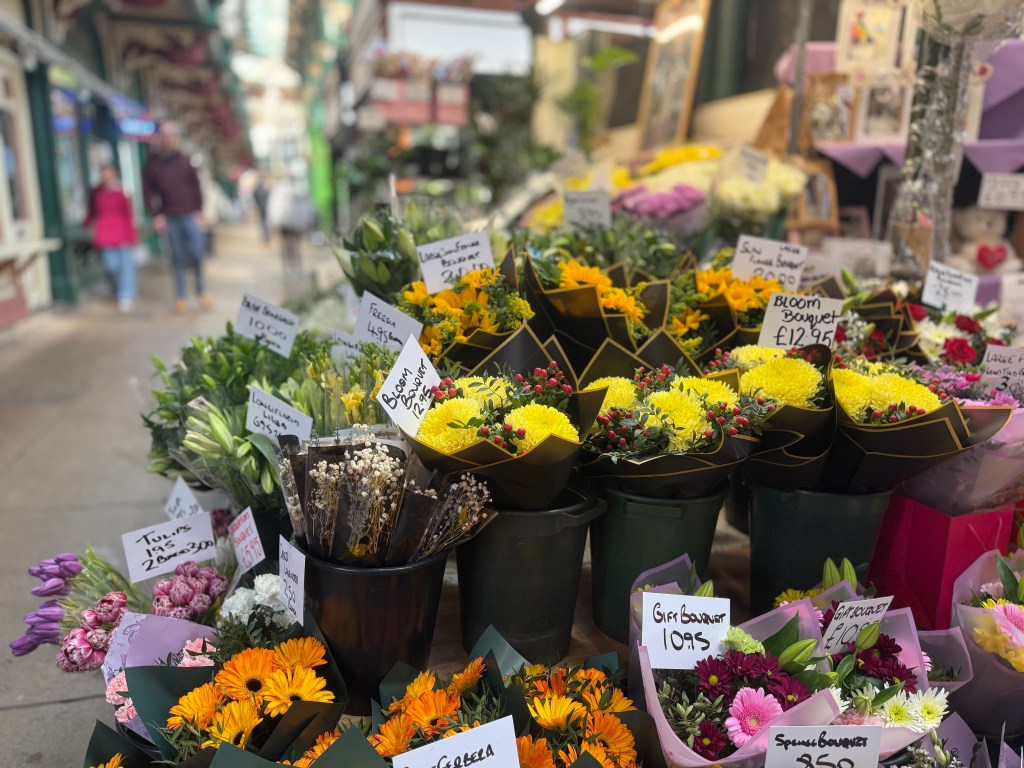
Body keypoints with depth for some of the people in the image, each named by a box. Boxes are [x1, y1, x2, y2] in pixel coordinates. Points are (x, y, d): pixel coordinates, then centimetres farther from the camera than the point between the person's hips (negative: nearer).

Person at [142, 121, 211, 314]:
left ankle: (201, 289, 17)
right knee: (177, 257, 3)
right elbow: (147, 191, 6)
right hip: (169, 219, 0)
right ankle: (181, 296, 12)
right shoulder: (152, 164, 4)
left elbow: (195, 186, 7)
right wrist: (155, 215, -1)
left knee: (197, 253, -4)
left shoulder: (185, 160, 6)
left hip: (190, 215, 0)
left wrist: (200, 211, 0)